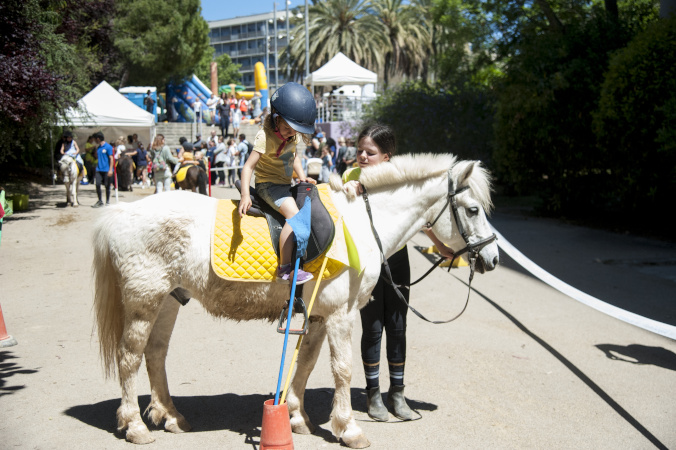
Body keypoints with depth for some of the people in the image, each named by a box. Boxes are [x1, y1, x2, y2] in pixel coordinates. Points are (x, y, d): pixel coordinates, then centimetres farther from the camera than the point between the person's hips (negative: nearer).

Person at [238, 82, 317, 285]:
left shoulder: (293, 135, 4)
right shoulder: (265, 137, -20)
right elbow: (248, 166, -24)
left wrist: (302, 176, 7)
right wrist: (245, 195, -34)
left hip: (285, 184, 9)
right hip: (268, 184, -9)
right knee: (294, 214, -26)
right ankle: (284, 268, -26)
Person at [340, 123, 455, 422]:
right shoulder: (352, 176, -5)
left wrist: (441, 246, 1)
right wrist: (348, 190, -25)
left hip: (396, 257, 2)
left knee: (397, 326, 7)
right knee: (372, 327, 4)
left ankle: (397, 392, 20)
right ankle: (373, 393, 19)